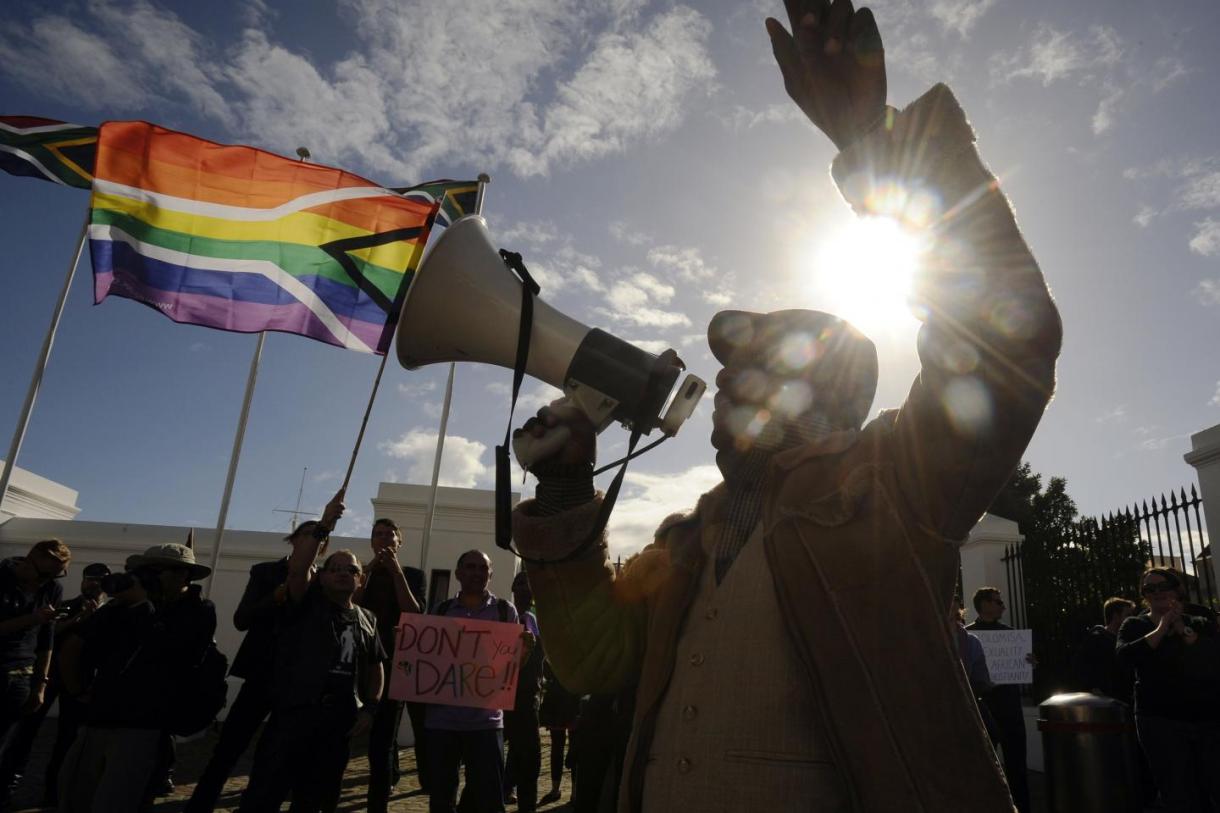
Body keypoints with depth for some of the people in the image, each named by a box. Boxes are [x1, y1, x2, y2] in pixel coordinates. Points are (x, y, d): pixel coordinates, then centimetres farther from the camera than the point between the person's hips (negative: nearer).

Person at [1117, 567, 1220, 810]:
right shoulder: (1135, 625, 7)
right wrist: (1161, 630, -9)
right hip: (1161, 722, -2)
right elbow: (1125, 656, -14)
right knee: (1182, 800, -1)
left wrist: (1184, 631, -10)